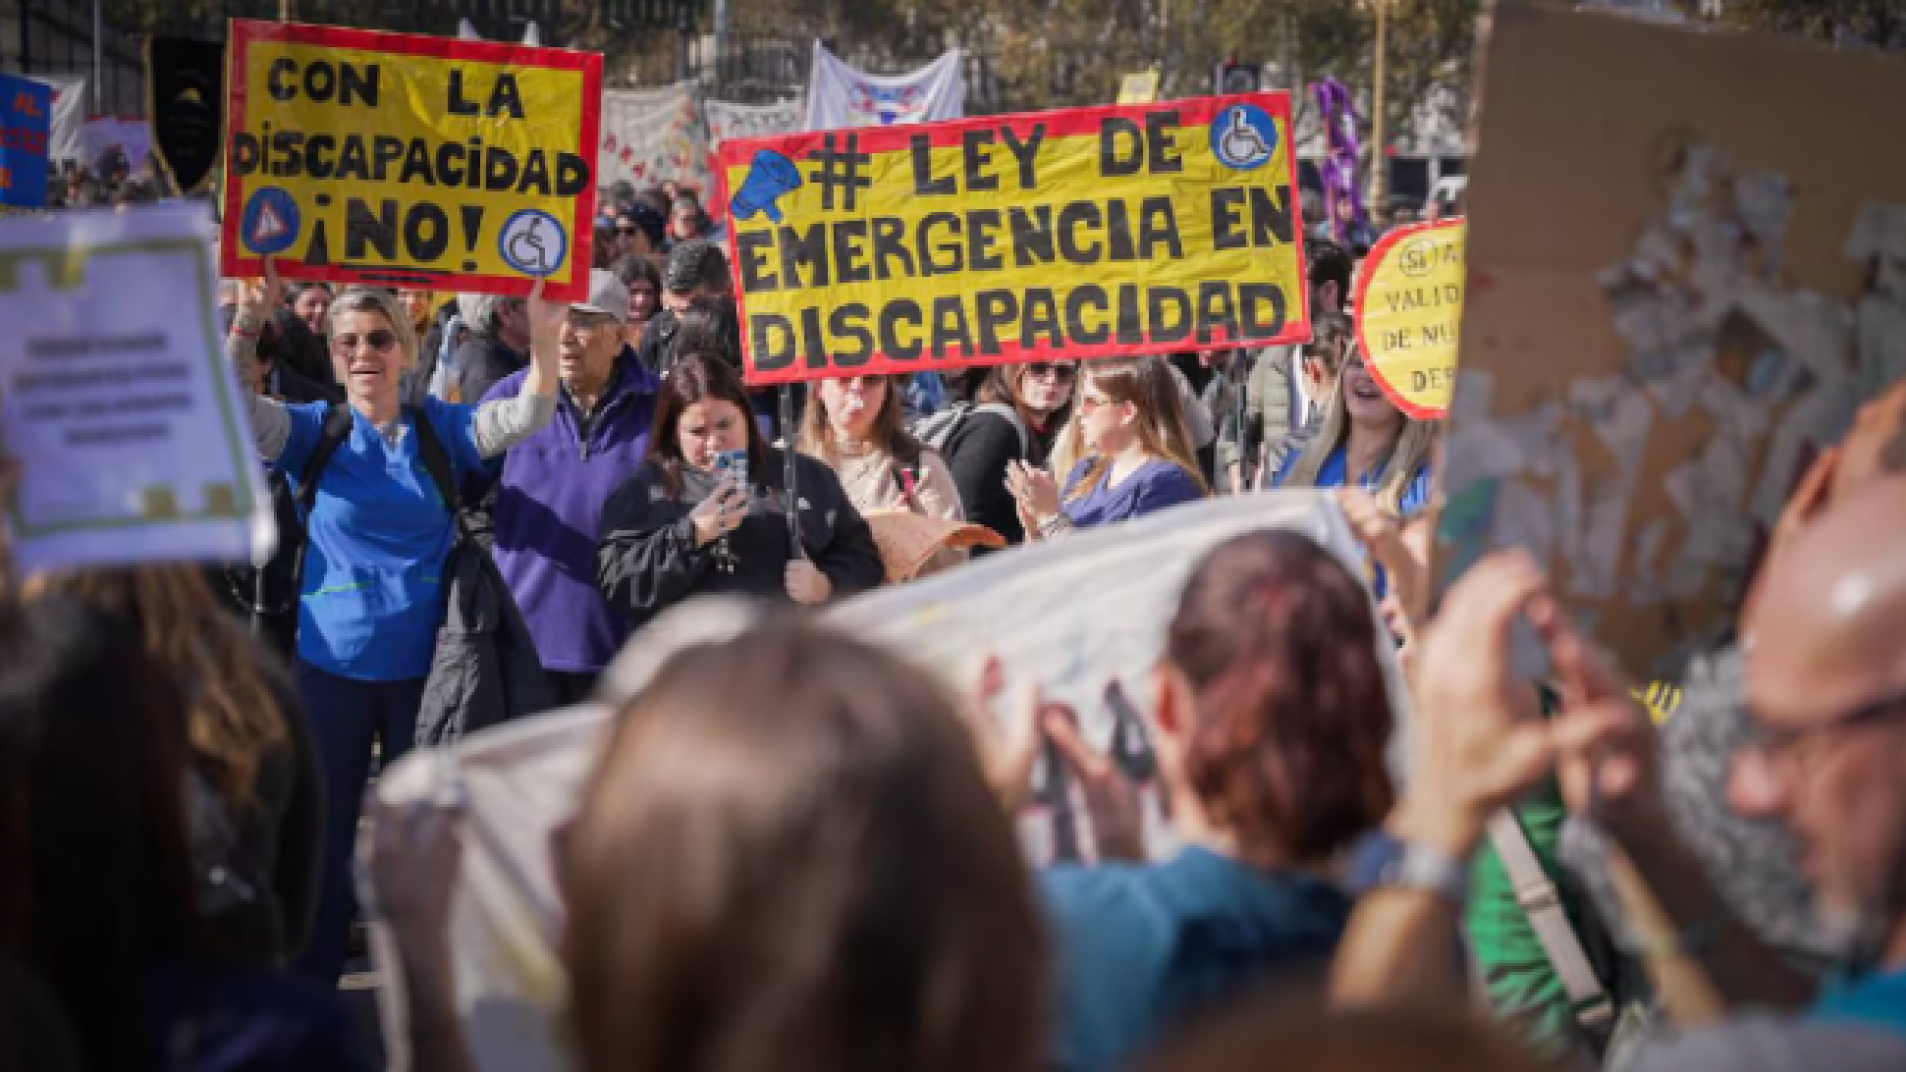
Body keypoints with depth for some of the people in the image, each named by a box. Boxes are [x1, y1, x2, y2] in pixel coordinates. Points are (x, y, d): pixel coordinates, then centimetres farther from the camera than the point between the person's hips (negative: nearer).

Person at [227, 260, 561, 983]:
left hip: (424, 664, 1)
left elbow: (528, 416, -14)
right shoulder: (315, 430, -1)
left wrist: (543, 334, -31)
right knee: (323, 834, 9)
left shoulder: (443, 430, 0)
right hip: (332, 663, 0)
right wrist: (248, 317, -31)